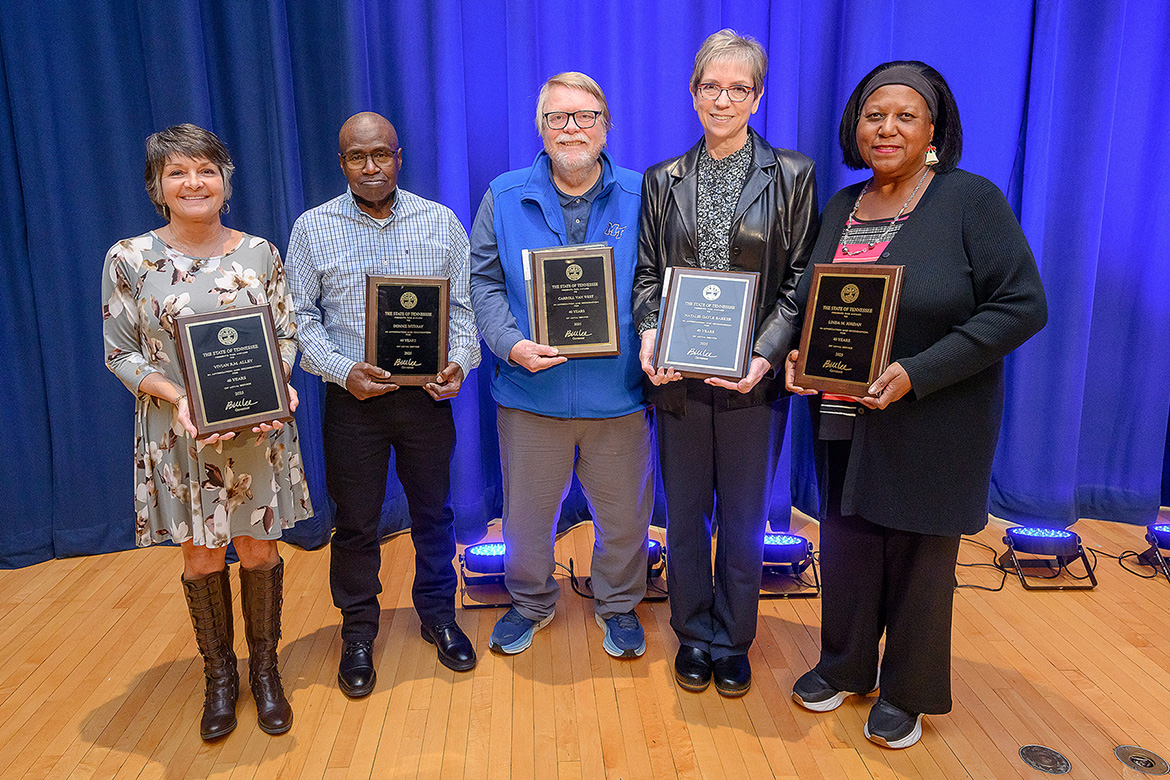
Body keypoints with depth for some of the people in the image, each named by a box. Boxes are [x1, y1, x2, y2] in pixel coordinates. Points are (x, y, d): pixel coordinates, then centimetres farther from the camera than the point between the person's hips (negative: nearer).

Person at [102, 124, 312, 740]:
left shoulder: (260, 253, 1)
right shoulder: (129, 258, -4)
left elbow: (287, 335, 5)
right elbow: (120, 352, -1)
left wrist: (276, 389, -14)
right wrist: (178, 397, -18)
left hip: (258, 430, 1)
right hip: (180, 435, -1)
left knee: (259, 552, 10)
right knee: (201, 558, 10)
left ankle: (265, 670, 31)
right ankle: (220, 676, 32)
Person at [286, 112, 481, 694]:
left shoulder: (441, 222, 3)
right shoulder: (312, 228, 1)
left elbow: (463, 305, 4)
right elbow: (301, 317, 0)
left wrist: (459, 362, -13)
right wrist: (344, 371, -15)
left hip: (426, 393, 1)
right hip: (352, 398, -1)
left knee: (433, 509, 13)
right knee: (355, 520, 9)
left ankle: (437, 614, 33)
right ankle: (358, 633, 28)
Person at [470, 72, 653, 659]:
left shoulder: (641, 198, 1)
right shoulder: (504, 198, 2)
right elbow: (483, 282, 1)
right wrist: (511, 345, -14)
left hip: (618, 392, 0)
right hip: (530, 391, 1)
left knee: (624, 512, 14)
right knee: (526, 511, 16)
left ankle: (617, 604, 40)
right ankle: (531, 602, 42)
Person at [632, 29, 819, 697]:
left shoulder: (793, 176, 0)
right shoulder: (664, 181, 7)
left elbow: (801, 282, -3)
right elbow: (648, 274, 8)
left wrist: (765, 354, -17)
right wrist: (649, 334, -11)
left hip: (754, 378, -1)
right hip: (678, 378, 2)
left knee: (744, 518, 11)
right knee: (686, 514, 13)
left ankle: (733, 643, 31)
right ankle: (694, 636, 33)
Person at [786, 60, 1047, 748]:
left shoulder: (972, 200, -9)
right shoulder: (841, 207, 8)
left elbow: (1022, 306, -13)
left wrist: (917, 373, -22)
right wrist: (801, 353, -4)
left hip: (933, 426, -4)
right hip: (845, 422, 5)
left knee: (918, 558, 9)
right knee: (847, 544, 15)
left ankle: (909, 692, 31)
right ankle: (845, 666, 37)